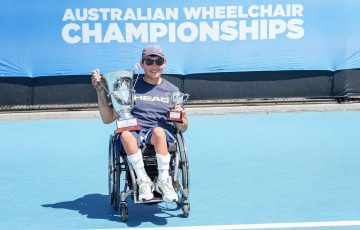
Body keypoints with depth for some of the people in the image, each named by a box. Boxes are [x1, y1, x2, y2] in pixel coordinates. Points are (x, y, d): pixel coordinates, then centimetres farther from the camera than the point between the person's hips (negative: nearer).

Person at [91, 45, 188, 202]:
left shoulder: (172, 90, 17)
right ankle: (143, 180, -24)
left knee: (158, 131, -36)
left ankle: (164, 181, -23)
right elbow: (108, 119, 11)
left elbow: (182, 128, 18)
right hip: (134, 133, 0)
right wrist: (100, 90, 0)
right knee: (125, 134, -36)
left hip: (162, 135, 0)